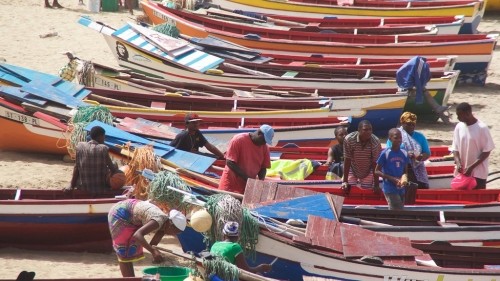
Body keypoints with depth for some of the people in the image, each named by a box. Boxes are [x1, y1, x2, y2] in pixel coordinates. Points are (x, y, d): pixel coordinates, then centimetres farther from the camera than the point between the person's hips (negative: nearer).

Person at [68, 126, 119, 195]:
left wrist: (72, 185, 3)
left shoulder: (80, 146, -6)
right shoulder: (103, 149, -15)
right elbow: (111, 167, -3)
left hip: (82, 186, 4)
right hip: (100, 187, -4)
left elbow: (76, 167, -2)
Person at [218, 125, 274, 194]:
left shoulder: (265, 148, 2)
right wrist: (247, 178, -22)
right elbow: (230, 163, -16)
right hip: (230, 185, -4)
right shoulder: (239, 140, -12)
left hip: (248, 188, 4)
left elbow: (263, 168, 9)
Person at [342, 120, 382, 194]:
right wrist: (345, 181, -20)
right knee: (349, 192, -4)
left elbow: (375, 164, -22)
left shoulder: (376, 142, -28)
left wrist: (376, 185, -22)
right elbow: (347, 161, -23)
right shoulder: (349, 139, -30)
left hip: (368, 172, 0)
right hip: (352, 171, 0)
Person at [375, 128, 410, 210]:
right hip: (390, 189, -5)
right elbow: (377, 171, -5)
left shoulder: (404, 154, 7)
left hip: (401, 189, 5)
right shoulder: (385, 153, -7)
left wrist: (404, 180, -5)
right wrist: (393, 179, -14)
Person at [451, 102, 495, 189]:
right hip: (462, 172, 5)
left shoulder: (482, 128, -13)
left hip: (478, 173, -5)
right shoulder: (459, 127, 2)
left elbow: (487, 151, -11)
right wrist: (458, 163, -13)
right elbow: (455, 148, 6)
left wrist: (472, 167, -17)